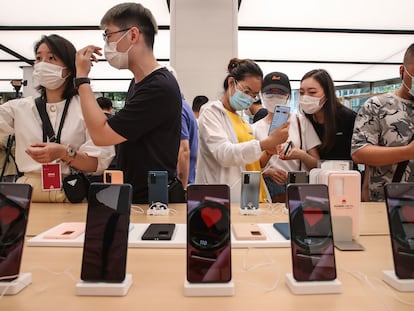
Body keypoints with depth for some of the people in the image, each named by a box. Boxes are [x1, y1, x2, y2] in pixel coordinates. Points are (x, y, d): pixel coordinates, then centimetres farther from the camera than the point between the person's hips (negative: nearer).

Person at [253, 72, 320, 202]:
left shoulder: (301, 122, 6)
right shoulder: (256, 128, 7)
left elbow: (317, 164, 6)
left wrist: (302, 155, -14)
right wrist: (267, 171, -10)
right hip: (268, 192, 0)